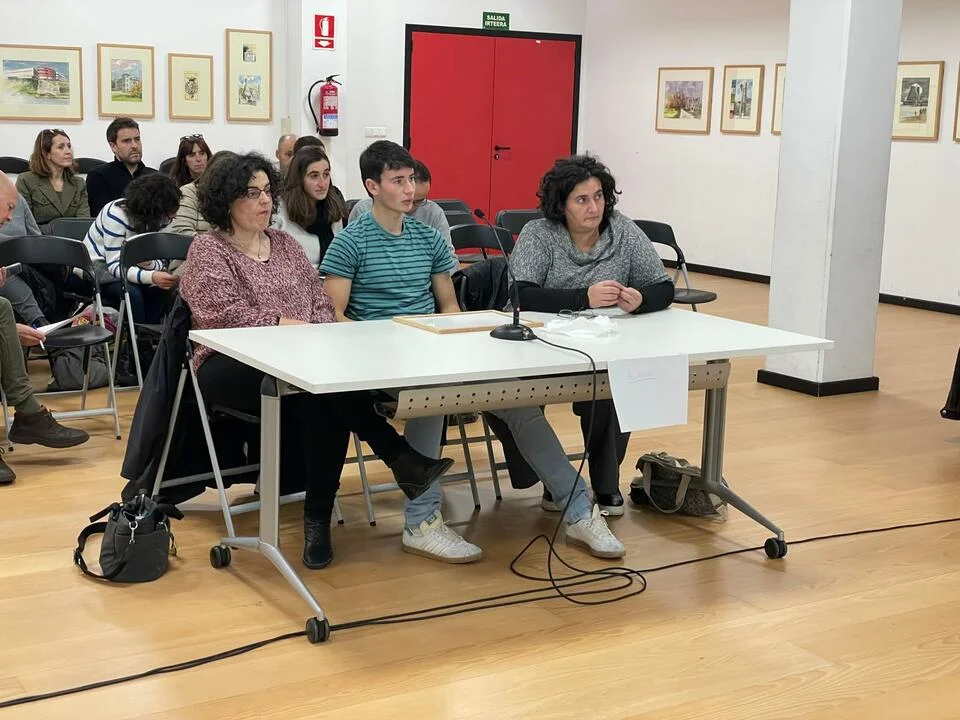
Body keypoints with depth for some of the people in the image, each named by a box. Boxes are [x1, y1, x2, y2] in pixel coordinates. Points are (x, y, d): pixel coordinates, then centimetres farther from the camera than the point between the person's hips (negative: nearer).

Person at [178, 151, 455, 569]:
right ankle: (398, 458, -31)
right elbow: (230, 316, -11)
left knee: (325, 401, -35)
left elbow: (322, 305, 15)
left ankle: (318, 518, -29)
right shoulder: (208, 250, 3)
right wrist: (290, 325, -16)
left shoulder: (285, 243, 19)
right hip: (233, 367, -4)